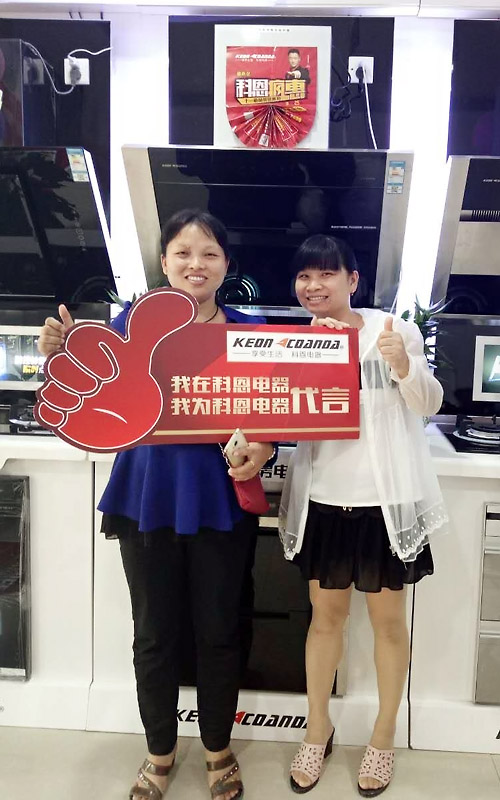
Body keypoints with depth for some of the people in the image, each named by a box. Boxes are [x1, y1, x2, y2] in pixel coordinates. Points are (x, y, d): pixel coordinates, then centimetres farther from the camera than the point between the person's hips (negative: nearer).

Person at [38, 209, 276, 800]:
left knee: (218, 633, 13)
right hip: (147, 498, 1)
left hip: (221, 501, 0)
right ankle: (159, 752, 41)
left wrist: (263, 448, -17)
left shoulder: (250, 332, 0)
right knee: (154, 634, 15)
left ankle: (218, 750, 40)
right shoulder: (132, 321, 0)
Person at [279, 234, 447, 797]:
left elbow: (428, 406, 0)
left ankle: (383, 735, 35)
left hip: (385, 499, -2)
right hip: (323, 498, 3)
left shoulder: (392, 329, -7)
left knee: (388, 618, 14)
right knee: (326, 614, 16)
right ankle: (317, 729, 36)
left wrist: (403, 365, -19)